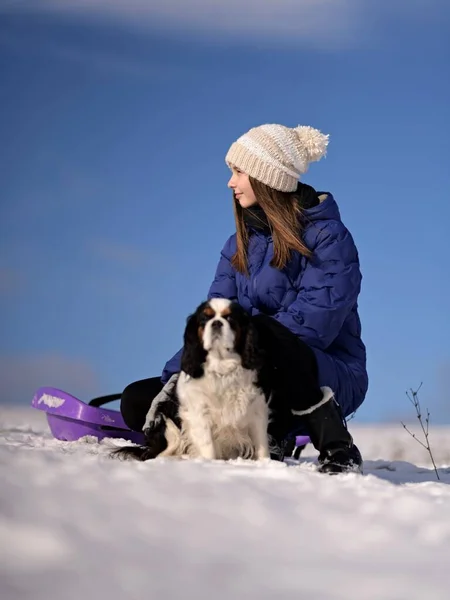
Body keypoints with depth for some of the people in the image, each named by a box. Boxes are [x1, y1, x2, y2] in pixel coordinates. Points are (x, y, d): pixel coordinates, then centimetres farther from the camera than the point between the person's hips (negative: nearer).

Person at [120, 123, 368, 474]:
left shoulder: (328, 237, -10)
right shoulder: (242, 241, 12)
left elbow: (312, 324, -22)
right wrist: (175, 376, -14)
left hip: (327, 379, -7)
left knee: (260, 329, -40)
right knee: (138, 401, -7)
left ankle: (338, 448, -24)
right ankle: (270, 436, -3)